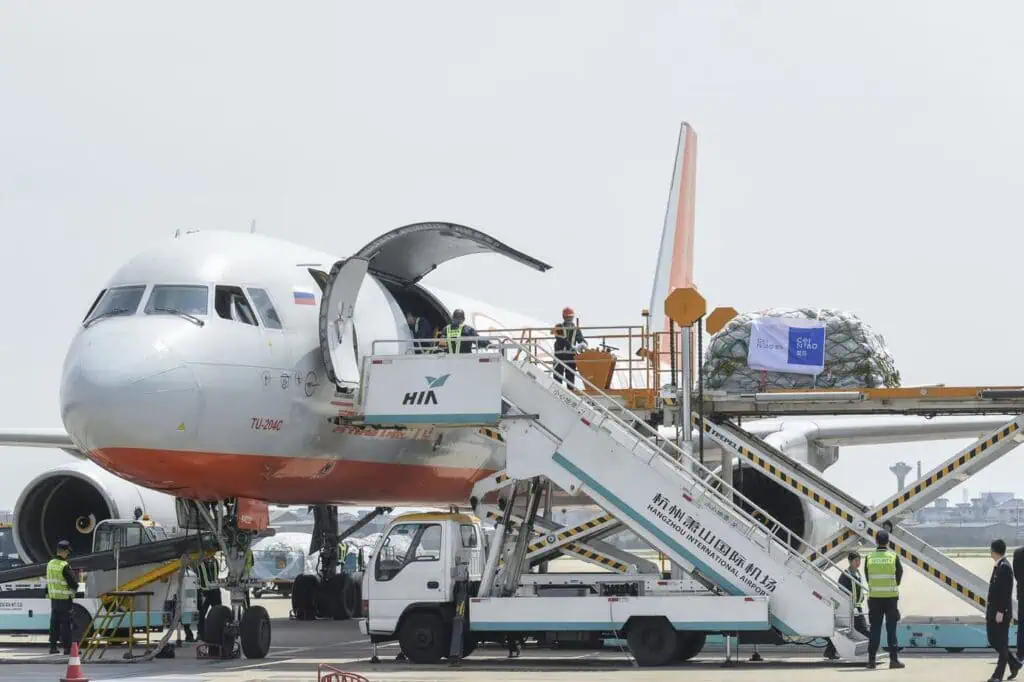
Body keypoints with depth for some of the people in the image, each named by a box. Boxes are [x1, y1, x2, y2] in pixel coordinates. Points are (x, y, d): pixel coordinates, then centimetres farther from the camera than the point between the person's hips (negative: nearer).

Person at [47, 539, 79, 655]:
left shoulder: (50, 564, 7)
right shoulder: (65, 566, -18)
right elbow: (73, 583, -16)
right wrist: (75, 589, 4)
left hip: (53, 598, 7)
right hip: (64, 599, -7)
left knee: (54, 622, 13)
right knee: (65, 623, -3)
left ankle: (53, 646, 16)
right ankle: (67, 648, -2)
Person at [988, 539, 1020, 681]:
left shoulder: (1005, 568, -17)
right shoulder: (997, 566, 12)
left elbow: (1006, 592, -21)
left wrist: (1001, 612, -22)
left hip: (1001, 612, -9)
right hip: (993, 611, 9)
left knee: (1001, 642, 0)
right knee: (993, 640, 13)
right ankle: (1014, 664, 25)